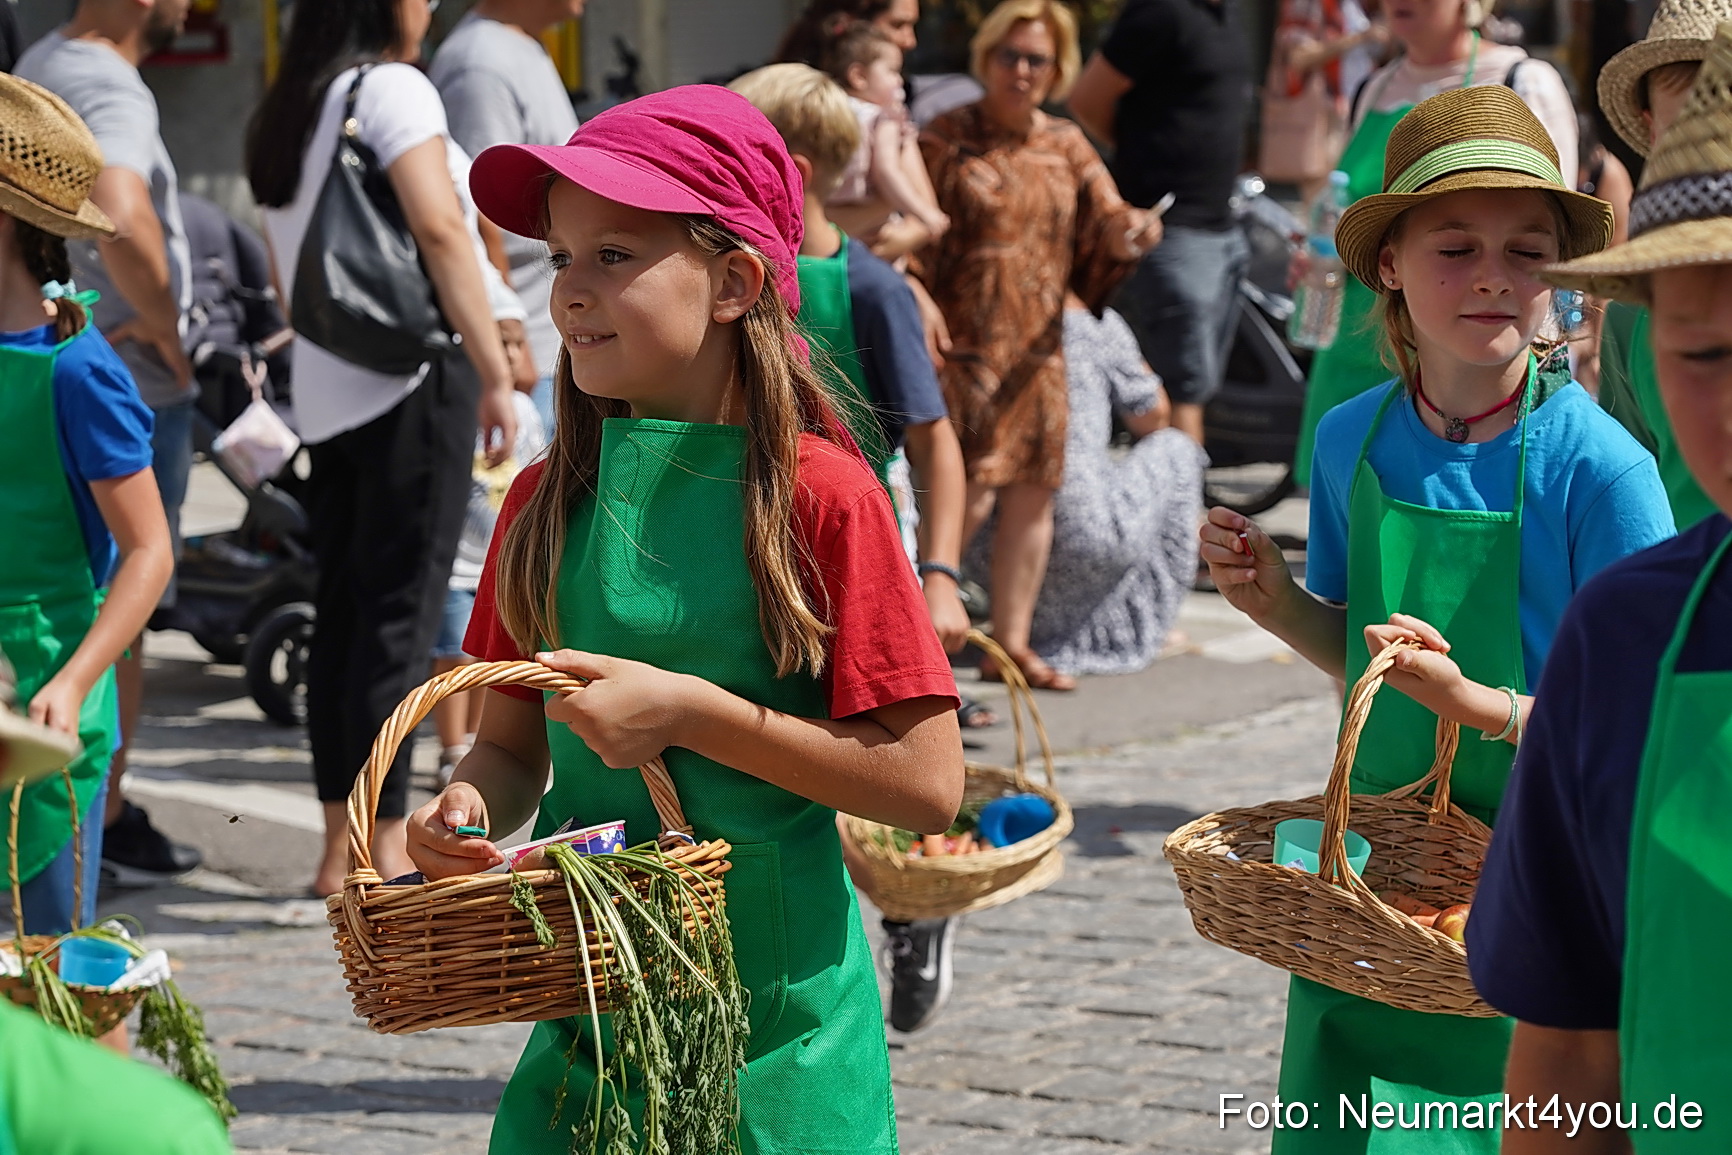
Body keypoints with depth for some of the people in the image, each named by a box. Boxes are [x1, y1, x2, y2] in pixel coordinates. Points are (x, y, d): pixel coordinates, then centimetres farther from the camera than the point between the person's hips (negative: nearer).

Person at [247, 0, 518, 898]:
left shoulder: (285, 110, 16)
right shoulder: (392, 87, -9)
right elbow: (438, 227, -19)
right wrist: (495, 371, -18)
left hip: (324, 394, 8)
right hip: (410, 382, -8)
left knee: (343, 611, 10)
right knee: (400, 613, -6)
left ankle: (339, 853, 13)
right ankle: (386, 851, -6)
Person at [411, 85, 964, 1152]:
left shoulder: (818, 494, -11)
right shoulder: (548, 499, 4)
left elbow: (928, 781, -14)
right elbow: (513, 744, 11)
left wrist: (691, 714, -19)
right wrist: (470, 811, -11)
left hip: (776, 1025, -4)